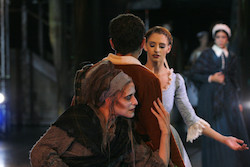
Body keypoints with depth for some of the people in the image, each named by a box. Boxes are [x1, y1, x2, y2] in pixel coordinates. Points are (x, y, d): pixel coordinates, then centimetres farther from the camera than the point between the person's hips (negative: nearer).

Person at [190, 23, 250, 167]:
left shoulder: (232, 57, 12)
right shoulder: (207, 54, 3)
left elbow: (236, 81, 14)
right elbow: (195, 74, 1)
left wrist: (237, 101, 10)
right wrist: (211, 78, -13)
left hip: (228, 96, 3)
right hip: (211, 98, -3)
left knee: (235, 127, -7)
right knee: (215, 132, -5)